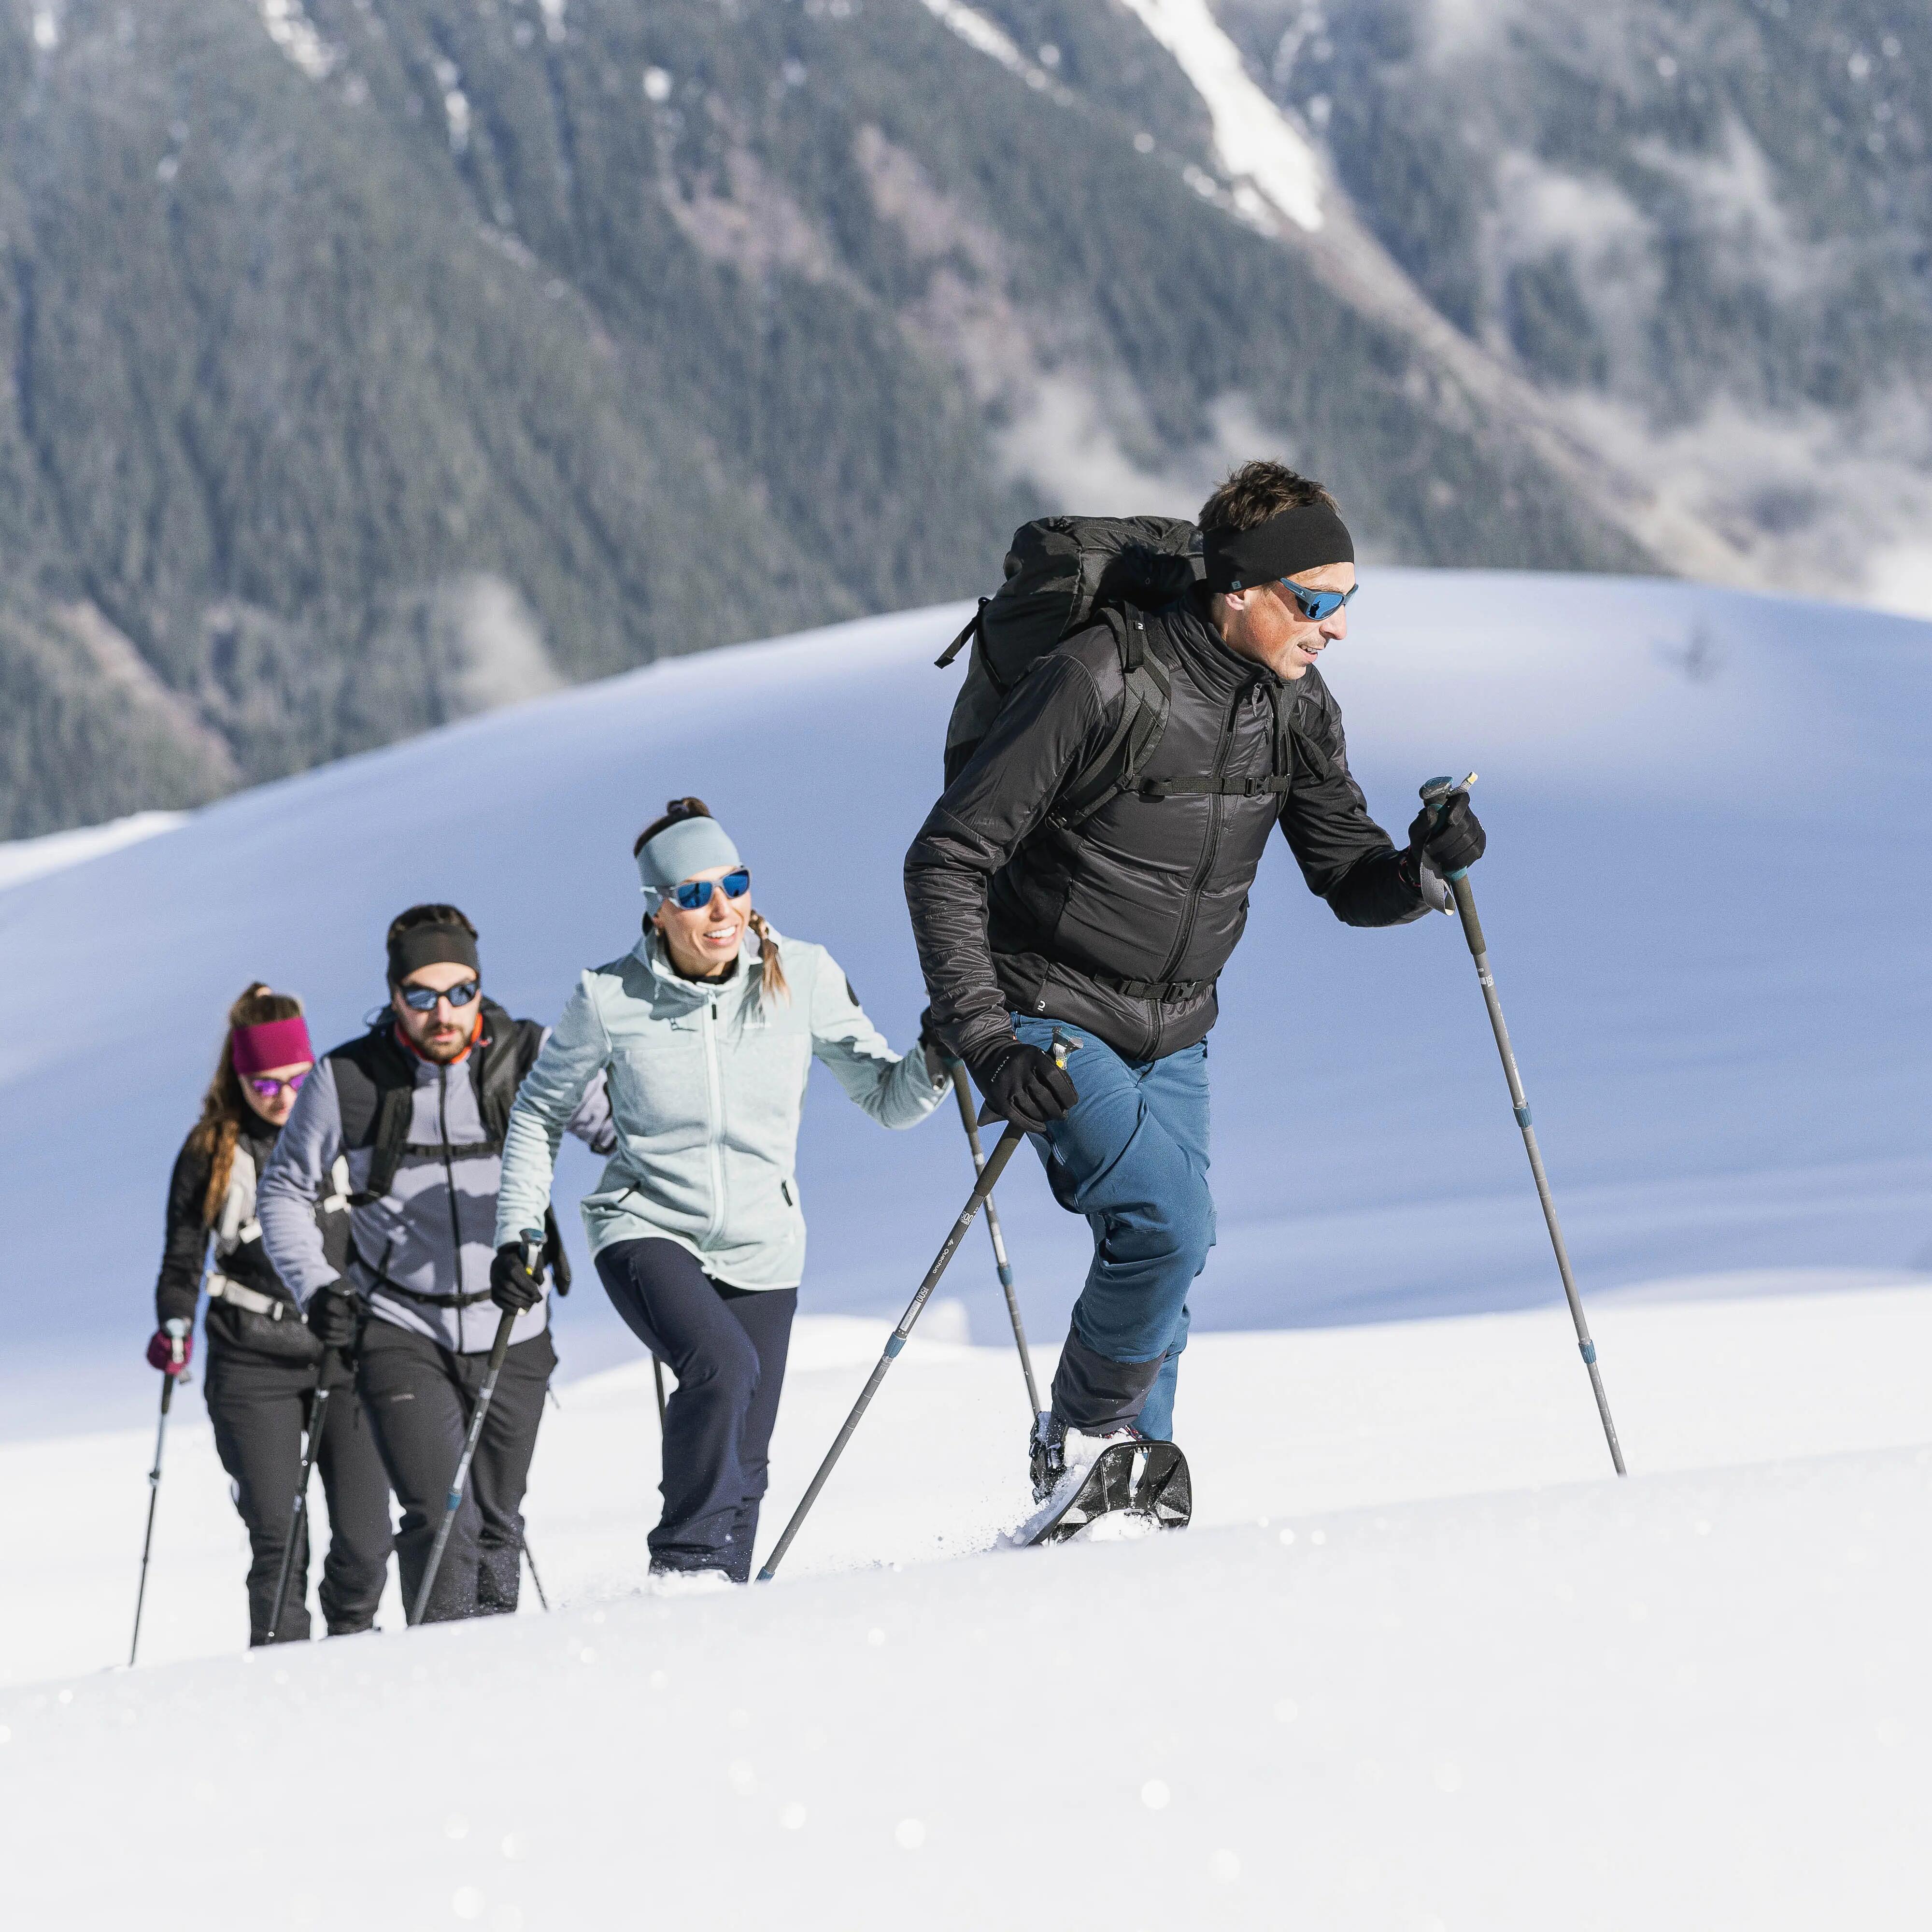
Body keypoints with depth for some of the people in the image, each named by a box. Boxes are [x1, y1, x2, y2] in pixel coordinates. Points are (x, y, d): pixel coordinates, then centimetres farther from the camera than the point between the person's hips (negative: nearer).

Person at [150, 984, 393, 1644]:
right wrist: (174, 1330, -8)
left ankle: (352, 1637, 23)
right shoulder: (210, 1153, 2)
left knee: (363, 1539, -3)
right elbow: (182, 1259, 9)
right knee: (277, 1539, -9)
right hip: (254, 1366, -1)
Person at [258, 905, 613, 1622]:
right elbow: (285, 1190, 4)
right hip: (400, 1334, -2)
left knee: (495, 1525, 13)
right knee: (441, 1520, -17)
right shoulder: (348, 1080, -9)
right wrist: (316, 1286, -10)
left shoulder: (530, 1057, -7)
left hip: (510, 1334, 2)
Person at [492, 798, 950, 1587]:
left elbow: (886, 1098, -1)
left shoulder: (802, 977, -9)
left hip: (760, 1250, 3)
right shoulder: (610, 999, -12)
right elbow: (540, 1110, 4)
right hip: (648, 1232, -3)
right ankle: (686, 1565, -15)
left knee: (741, 1468, 4)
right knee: (722, 1366, -30)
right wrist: (517, 1229, -2)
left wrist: (936, 1061, -22)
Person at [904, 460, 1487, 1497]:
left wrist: (1422, 866, -21)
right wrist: (983, 1039, -28)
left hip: (1170, 1039, 7)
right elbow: (946, 860, -21)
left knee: (1165, 1266, 7)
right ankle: (1083, 1444, 0)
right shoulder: (1101, 681, -23)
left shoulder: (1296, 705, -3)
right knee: (1167, 1222, -22)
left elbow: (1350, 881, 3)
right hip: (1055, 1021, -7)